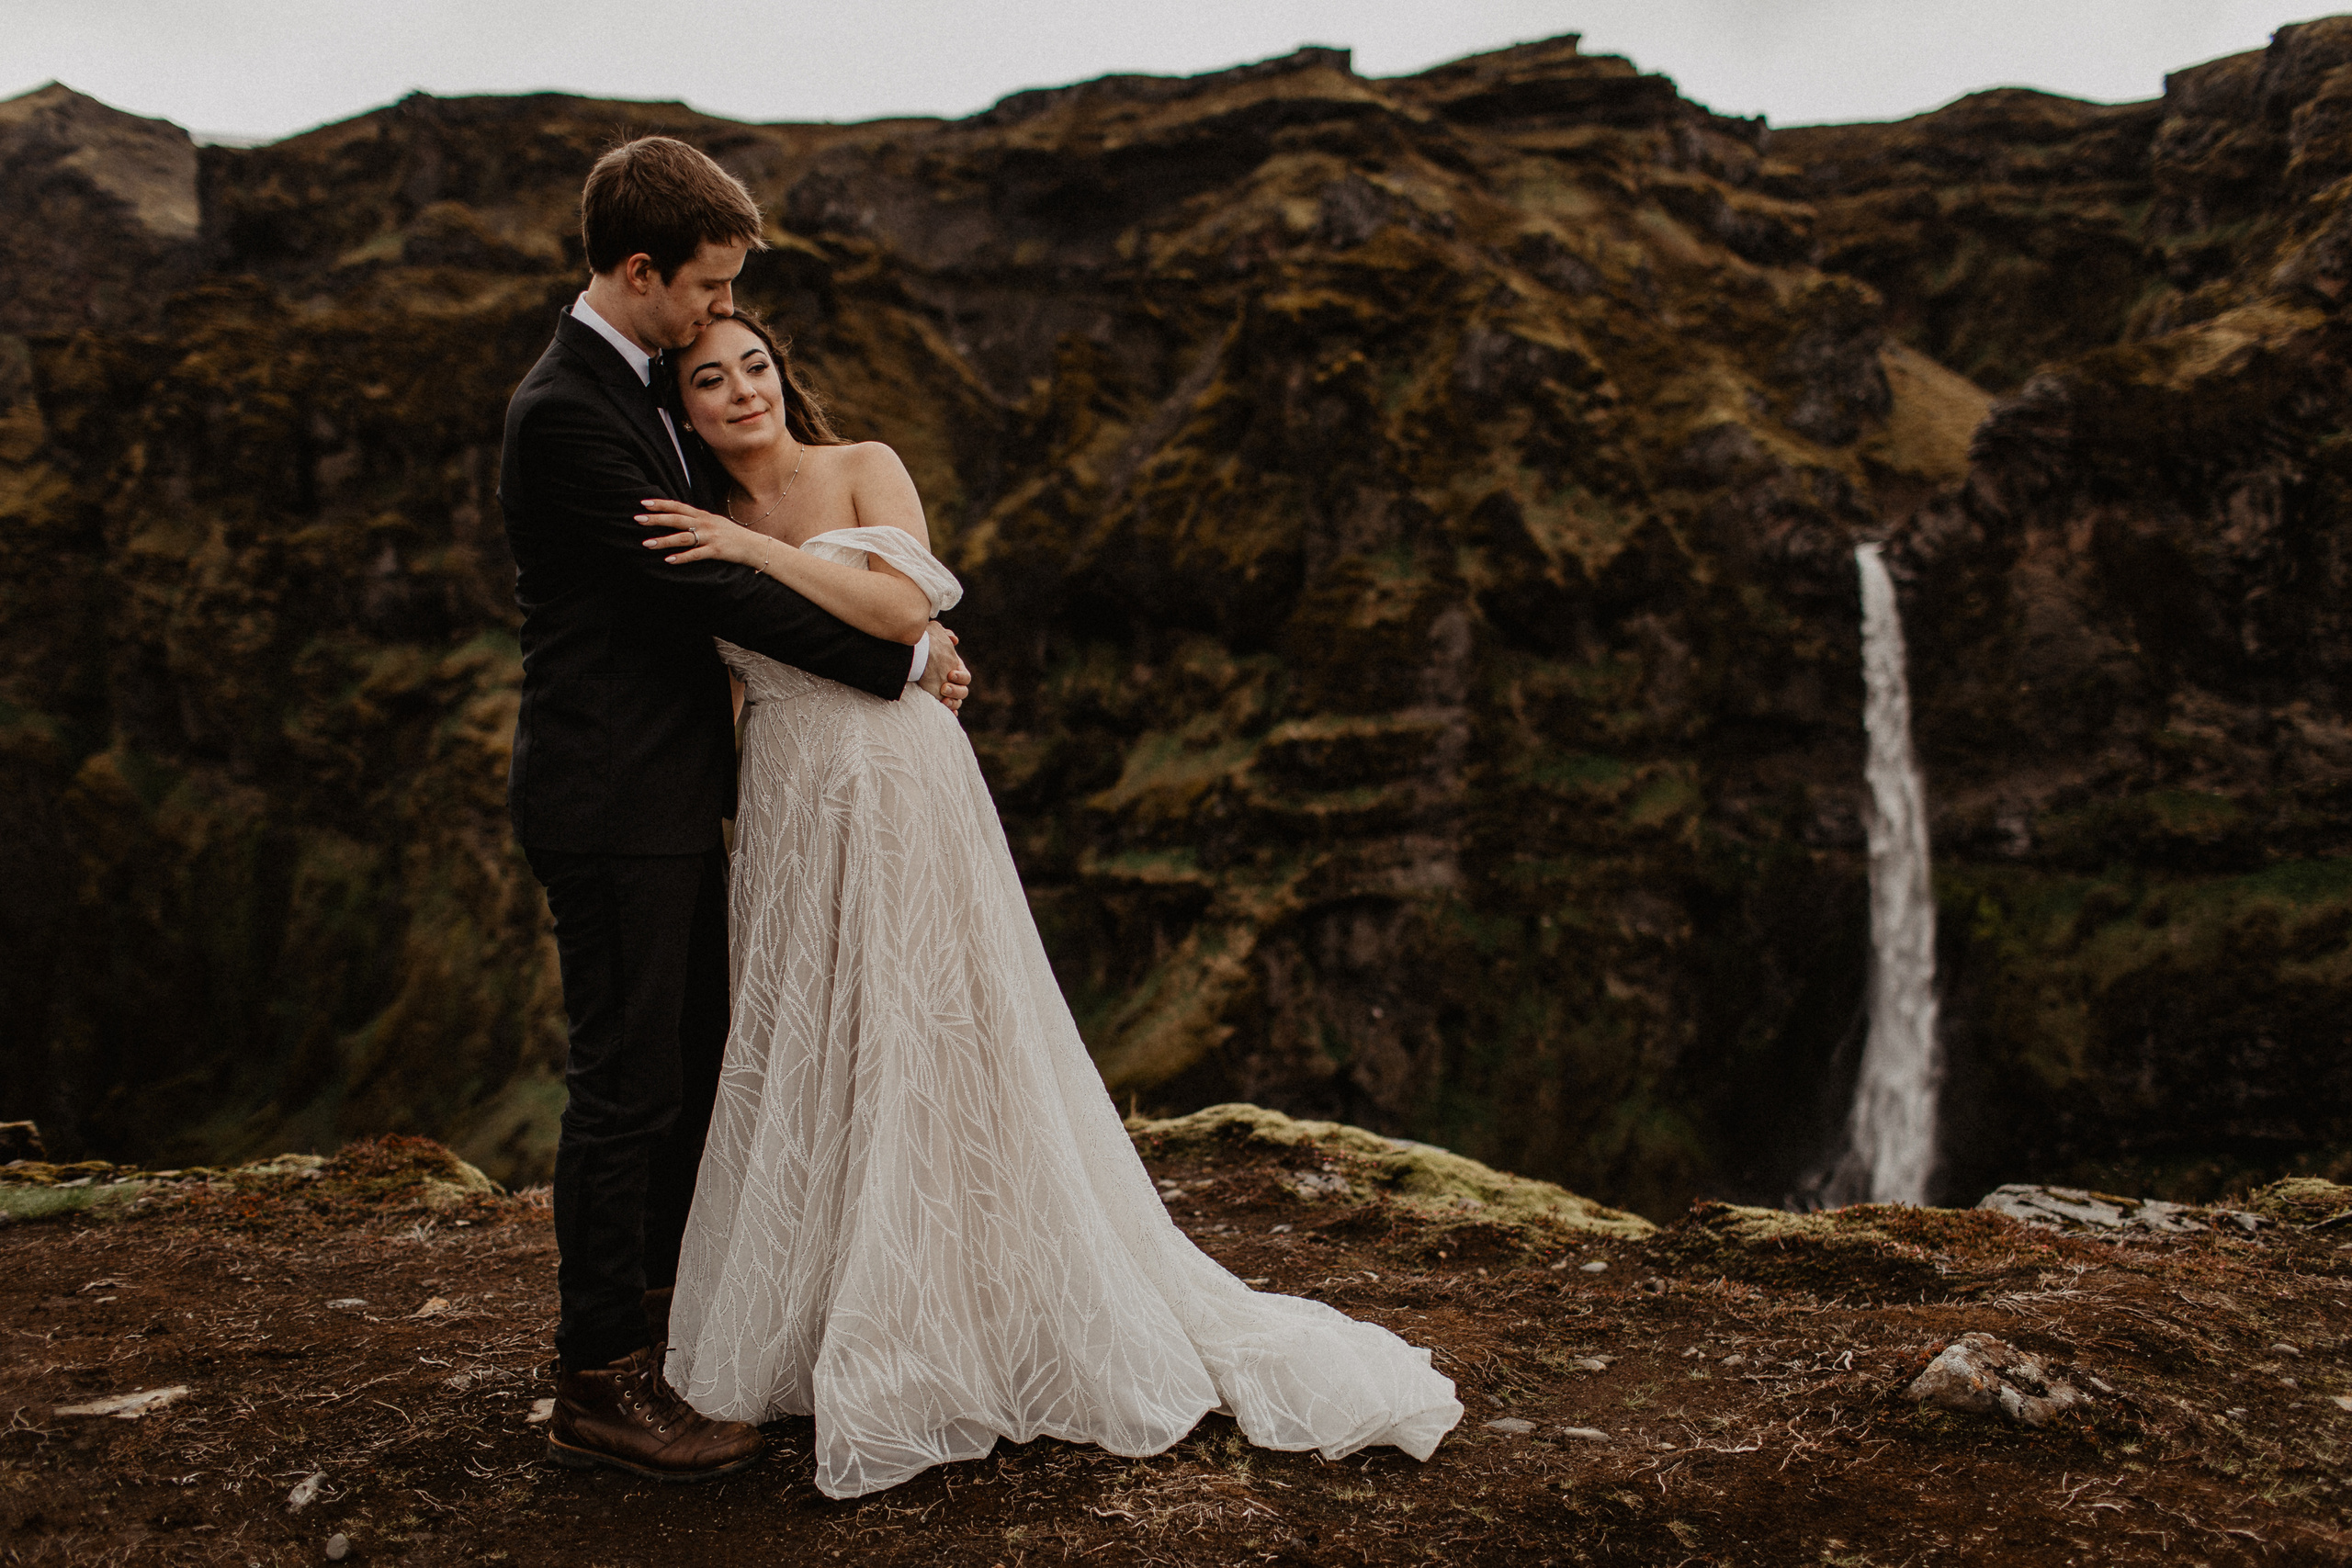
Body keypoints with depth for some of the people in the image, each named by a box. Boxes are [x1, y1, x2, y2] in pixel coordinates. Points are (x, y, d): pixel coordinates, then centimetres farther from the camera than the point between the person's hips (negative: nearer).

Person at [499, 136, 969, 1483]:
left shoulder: (641, 384, 12)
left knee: (696, 1055, 20)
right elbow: (706, 585, -23)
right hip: (613, 800, -10)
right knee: (629, 1079, -1)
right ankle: (602, 1384, 12)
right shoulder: (565, 412, -19)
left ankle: (665, 1289, 39)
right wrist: (904, 657, -17)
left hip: (673, 791, 10)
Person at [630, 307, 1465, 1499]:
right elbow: (727, 688, 14)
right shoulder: (696, 531, 11)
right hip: (785, 819, 5)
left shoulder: (863, 470, -1)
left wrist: (760, 549, -17)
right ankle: (813, 1332, 26)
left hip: (898, 796, -4)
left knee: (923, 1062, 0)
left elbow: (905, 606, -16)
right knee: (799, 1069, 10)